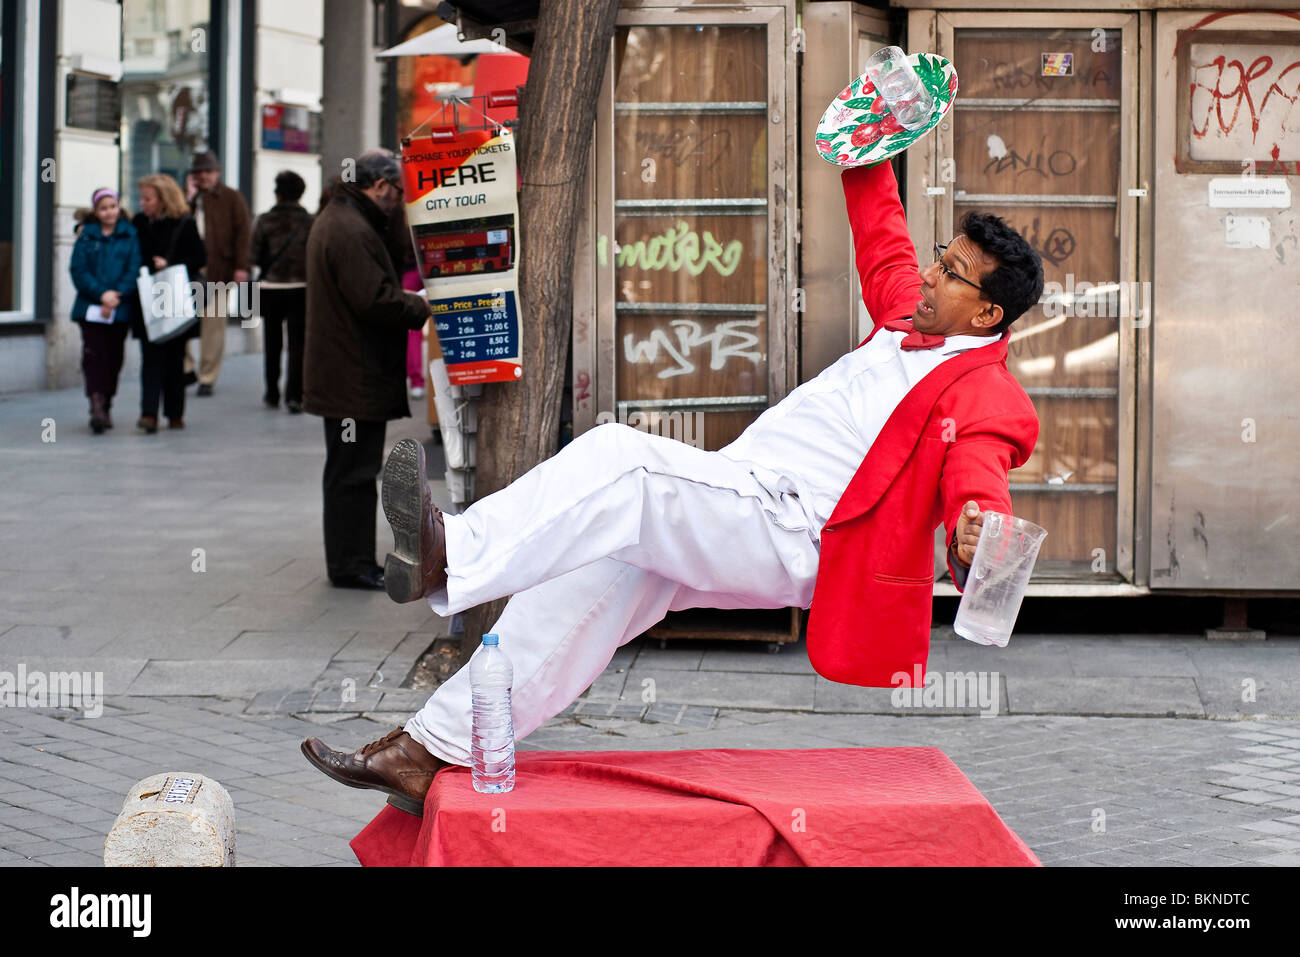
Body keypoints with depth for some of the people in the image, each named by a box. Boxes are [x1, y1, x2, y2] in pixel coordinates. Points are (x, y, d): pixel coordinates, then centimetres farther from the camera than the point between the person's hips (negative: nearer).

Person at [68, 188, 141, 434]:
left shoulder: (129, 236, 7)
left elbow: (134, 270, 0)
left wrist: (116, 295, -12)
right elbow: (78, 271, -1)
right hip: (91, 308, -1)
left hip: (121, 308, 1)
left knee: (114, 357, 6)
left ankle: (106, 406, 19)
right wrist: (101, 294, -13)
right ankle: (97, 407, -18)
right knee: (94, 356, -11)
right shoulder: (86, 236, 7)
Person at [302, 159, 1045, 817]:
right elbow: (883, 245, 38)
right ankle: (433, 750, -7)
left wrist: (978, 530, -47)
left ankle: (450, 554, -40)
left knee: (618, 458, -30)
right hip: (733, 500, 9)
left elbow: (978, 471, -26)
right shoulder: (911, 317, 20)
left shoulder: (984, 394, -6)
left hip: (788, 534, -9)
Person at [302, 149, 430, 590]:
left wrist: (409, 302, 9)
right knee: (353, 473, -4)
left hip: (342, 372, 11)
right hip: (355, 375, -11)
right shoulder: (352, 231, -20)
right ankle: (350, 566, 1)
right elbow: (375, 301, -25)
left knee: (352, 471, 15)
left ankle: (352, 562, 21)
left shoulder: (337, 219, 16)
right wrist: (422, 306, -12)